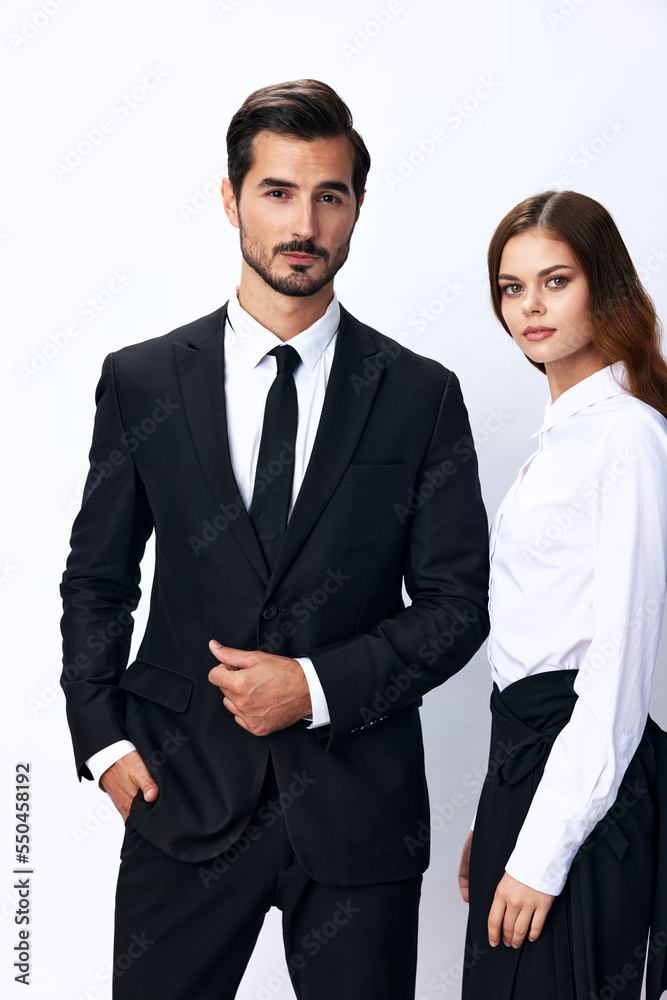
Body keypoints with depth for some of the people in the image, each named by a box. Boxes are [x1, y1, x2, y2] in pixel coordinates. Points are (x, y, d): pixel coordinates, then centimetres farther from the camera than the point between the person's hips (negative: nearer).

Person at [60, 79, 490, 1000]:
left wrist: (319, 685, -11)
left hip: (357, 808, 0)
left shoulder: (421, 396, 0)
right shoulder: (141, 381, 2)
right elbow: (97, 579, 8)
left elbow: (456, 602, 0)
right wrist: (103, 738, -2)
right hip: (183, 792, 1)